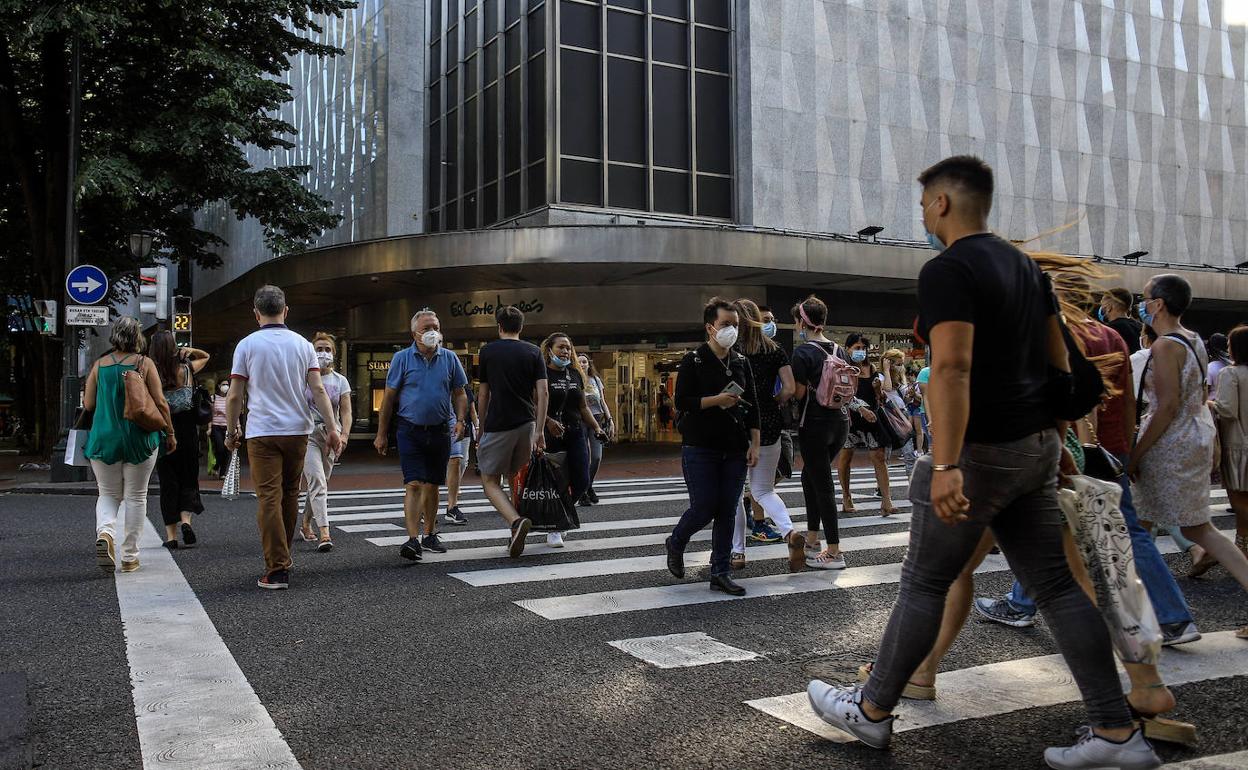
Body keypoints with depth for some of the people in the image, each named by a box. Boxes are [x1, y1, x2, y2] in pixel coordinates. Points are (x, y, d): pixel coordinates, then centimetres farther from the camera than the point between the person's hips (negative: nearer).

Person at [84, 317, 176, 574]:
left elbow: (88, 404, 5)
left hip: (104, 437, 2)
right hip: (139, 438, -2)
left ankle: (104, 533, -15)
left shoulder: (99, 365, 2)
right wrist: (170, 433, 3)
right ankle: (129, 557, 10)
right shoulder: (144, 363, -5)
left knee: (108, 494, 15)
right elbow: (160, 403, -7)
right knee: (135, 497, 8)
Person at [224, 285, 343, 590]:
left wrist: (231, 431, 11)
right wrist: (332, 428, -1)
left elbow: (234, 397, -1)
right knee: (290, 496, 15)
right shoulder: (303, 344, 6)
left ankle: (277, 569, -9)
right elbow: (318, 390, -1)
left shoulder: (247, 345, 0)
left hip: (262, 431, -3)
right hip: (297, 430, 3)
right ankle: (282, 557, 28)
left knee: (269, 498, -4)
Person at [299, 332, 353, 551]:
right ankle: (324, 533, -23)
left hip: (331, 436, 4)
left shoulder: (341, 381, 6)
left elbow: (346, 413, 1)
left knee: (320, 483, 13)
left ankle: (305, 524, 35)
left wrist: (344, 435, -15)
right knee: (317, 482, -16)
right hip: (308, 434, -4)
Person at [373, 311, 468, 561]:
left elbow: (460, 394, 11)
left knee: (432, 486, 13)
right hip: (410, 430, -3)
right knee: (414, 484, -13)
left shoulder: (450, 359, 6)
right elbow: (389, 397, 2)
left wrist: (460, 420, -7)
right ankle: (413, 539, -17)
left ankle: (430, 535, 25)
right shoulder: (402, 358, 0)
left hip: (440, 430, 3)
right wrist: (382, 434, 1)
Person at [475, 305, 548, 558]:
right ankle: (516, 535, 17)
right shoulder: (533, 352, 6)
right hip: (526, 423, 3)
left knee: (490, 482, 3)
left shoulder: (487, 352, 3)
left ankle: (516, 521, -22)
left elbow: (483, 395, 7)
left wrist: (482, 428, 18)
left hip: (497, 425, -3)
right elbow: (542, 393, -4)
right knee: (516, 478, 18)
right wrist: (539, 430, -3)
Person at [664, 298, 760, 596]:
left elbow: (752, 405, 12)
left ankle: (720, 573, 12)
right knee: (703, 509, -5)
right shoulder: (693, 361, -4)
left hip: (734, 450, 5)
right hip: (700, 449, -5)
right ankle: (675, 544, 25)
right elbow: (682, 402, -10)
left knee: (728, 512, 3)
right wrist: (716, 400, -21)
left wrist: (754, 444, 4)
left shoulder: (741, 363, 11)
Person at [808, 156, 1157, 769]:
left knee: (924, 583, 3)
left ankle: (872, 712, 18)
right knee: (1054, 584, 11)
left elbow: (952, 368, -26)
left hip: (980, 451, -8)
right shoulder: (1025, 266, 14)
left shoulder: (947, 270, -15)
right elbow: (1058, 360, 18)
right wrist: (1047, 430, 24)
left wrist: (945, 466, -32)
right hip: (1036, 446, 8)